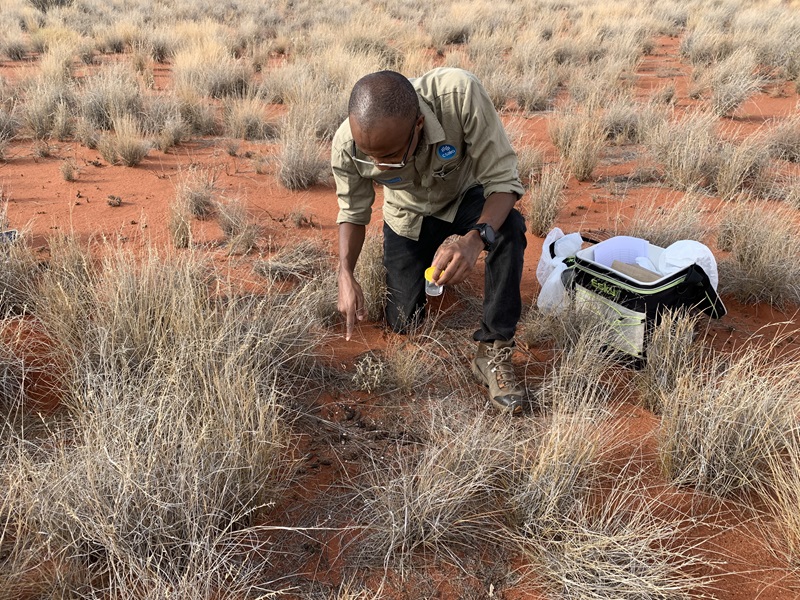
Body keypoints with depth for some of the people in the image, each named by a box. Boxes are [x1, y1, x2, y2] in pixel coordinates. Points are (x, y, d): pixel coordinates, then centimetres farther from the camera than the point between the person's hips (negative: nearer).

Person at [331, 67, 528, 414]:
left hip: (465, 196, -1)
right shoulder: (346, 147, -32)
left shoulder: (460, 95, -42)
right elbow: (353, 212, -11)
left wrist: (474, 240, -52)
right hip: (409, 215, 2)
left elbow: (503, 179, -34)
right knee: (403, 323, 1)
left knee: (508, 228, -35)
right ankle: (426, 260, 33)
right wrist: (346, 275, -26)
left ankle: (494, 352, -19)